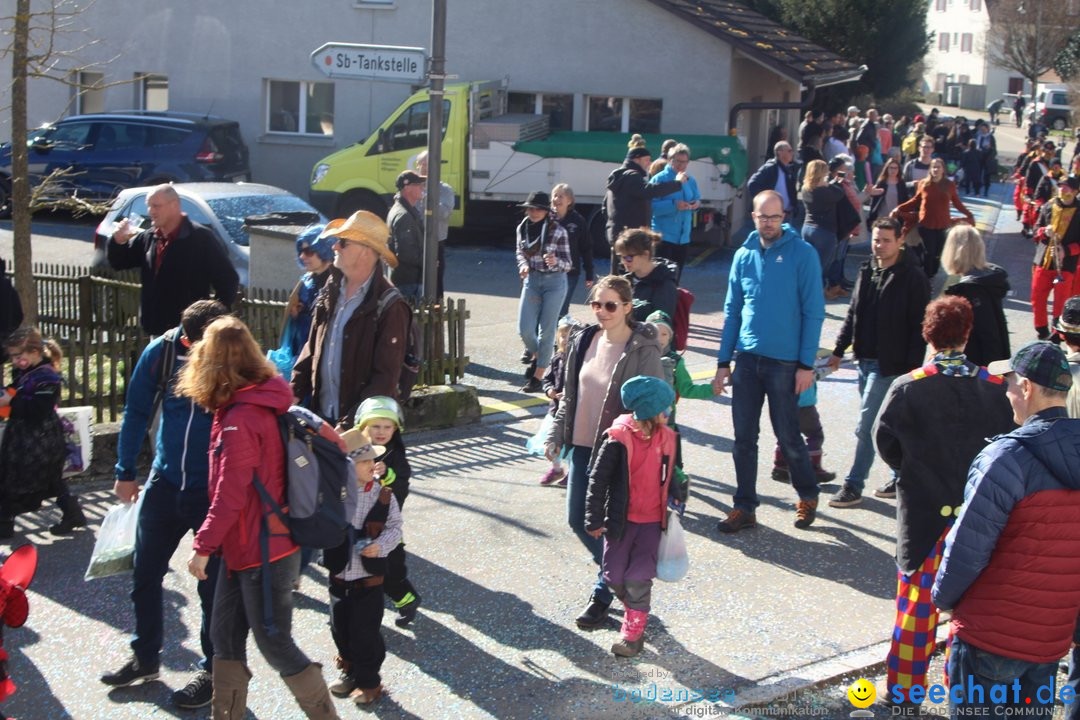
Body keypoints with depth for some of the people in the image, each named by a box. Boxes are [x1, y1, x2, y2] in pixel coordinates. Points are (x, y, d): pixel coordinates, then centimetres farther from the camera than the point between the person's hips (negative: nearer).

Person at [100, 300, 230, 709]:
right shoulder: (161, 352, -11)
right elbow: (137, 412, 4)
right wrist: (126, 472, 9)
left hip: (215, 491, -4)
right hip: (165, 482, 4)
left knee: (213, 583, 6)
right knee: (145, 572, 14)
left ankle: (213, 668, 23)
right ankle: (145, 657, 34)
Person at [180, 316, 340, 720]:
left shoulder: (240, 418, -22)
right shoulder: (261, 402, 5)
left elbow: (230, 494, -23)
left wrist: (203, 546, -15)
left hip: (263, 553, -9)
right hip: (245, 548, 9)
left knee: (275, 645, 2)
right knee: (225, 636, 15)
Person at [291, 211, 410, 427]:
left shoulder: (389, 306, -13)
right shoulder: (332, 291, 8)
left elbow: (386, 376, -15)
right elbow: (312, 349, 16)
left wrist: (351, 422, -20)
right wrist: (294, 392, 4)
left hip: (362, 422, -6)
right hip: (321, 415, 6)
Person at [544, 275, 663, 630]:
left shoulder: (643, 350, -16)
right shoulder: (583, 341, 5)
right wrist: (556, 435, 12)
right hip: (582, 447, 7)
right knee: (577, 520, 15)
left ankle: (603, 595, 21)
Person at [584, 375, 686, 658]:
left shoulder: (667, 438, -1)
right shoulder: (618, 439, -16)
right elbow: (598, 479, -11)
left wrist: (675, 494, 1)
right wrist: (594, 519, -9)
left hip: (652, 520, 2)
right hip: (621, 518, -2)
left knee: (639, 577, -4)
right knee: (615, 576, 6)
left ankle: (634, 630, 9)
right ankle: (634, 610, 34)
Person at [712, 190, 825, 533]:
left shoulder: (802, 254, -6)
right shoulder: (744, 255, 7)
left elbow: (813, 312, -7)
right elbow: (732, 310, 11)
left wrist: (806, 364, -11)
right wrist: (723, 362, 8)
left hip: (784, 361, -4)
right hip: (747, 359, 4)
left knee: (788, 435, 5)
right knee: (744, 437, 6)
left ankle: (808, 496, 27)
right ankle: (744, 507, 17)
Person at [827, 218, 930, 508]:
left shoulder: (913, 277, -10)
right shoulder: (867, 271, 10)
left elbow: (919, 326, -12)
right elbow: (853, 314, 18)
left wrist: (913, 367, -16)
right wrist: (839, 350, 16)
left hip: (890, 364, -7)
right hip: (865, 361, 7)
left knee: (865, 426, -7)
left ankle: (853, 486, 0)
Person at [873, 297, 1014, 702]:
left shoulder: (908, 387, -13)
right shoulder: (995, 389, -9)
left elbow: (885, 441, -5)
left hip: (922, 513, -1)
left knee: (916, 601, 11)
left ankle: (904, 687, 18)